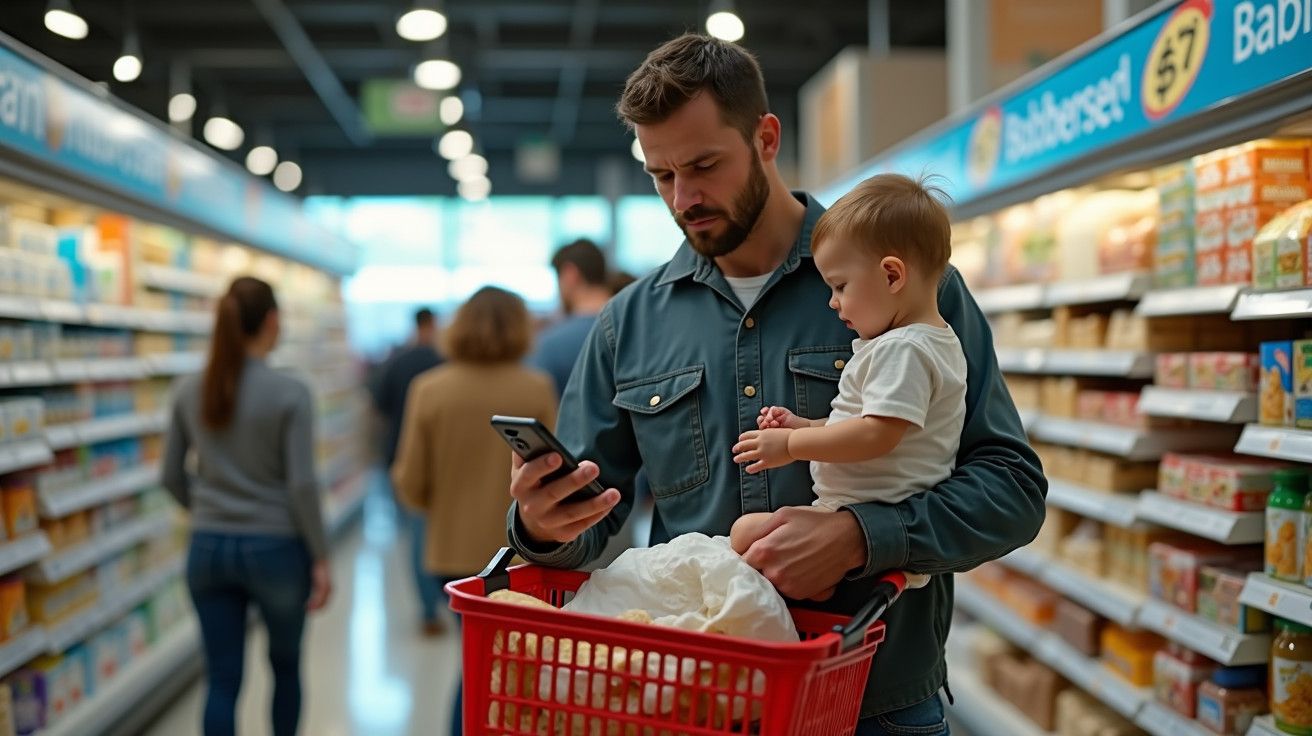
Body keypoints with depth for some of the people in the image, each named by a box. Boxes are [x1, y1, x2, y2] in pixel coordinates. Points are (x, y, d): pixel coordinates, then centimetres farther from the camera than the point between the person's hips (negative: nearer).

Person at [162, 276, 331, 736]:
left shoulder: (189, 392, 0)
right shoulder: (289, 395, -13)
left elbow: (172, 476, 7)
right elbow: (301, 485, -15)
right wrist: (321, 559, -7)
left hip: (209, 548, 3)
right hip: (275, 548, -3)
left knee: (222, 680, 7)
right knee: (286, 664, 20)